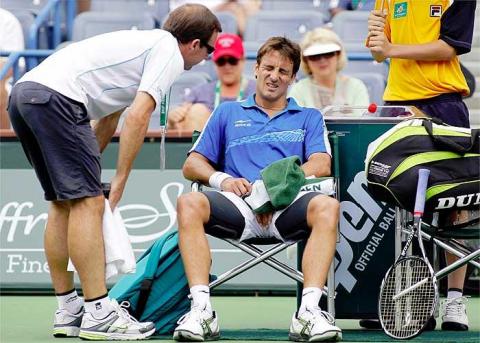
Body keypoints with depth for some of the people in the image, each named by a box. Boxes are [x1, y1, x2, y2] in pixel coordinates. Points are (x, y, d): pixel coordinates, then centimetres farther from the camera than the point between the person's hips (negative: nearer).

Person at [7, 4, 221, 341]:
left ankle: (68, 312, 18)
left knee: (63, 204, 15)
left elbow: (108, 120, 36)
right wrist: (119, 184, -5)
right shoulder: (170, 52, 2)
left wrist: (88, 169, 38)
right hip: (56, 98, -10)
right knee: (88, 203, -7)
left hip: (23, 92, 10)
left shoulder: (144, 43, 30)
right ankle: (99, 315, -8)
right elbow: (137, 117, -9)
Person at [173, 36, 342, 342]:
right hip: (238, 205, 1)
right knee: (190, 204, -31)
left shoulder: (309, 118, 26)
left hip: (287, 208, -1)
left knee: (327, 206, -35)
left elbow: (321, 165, 7)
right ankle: (202, 310, -38)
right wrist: (221, 179, -3)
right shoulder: (228, 113, 28)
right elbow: (192, 165, 21)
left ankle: (309, 312, -43)